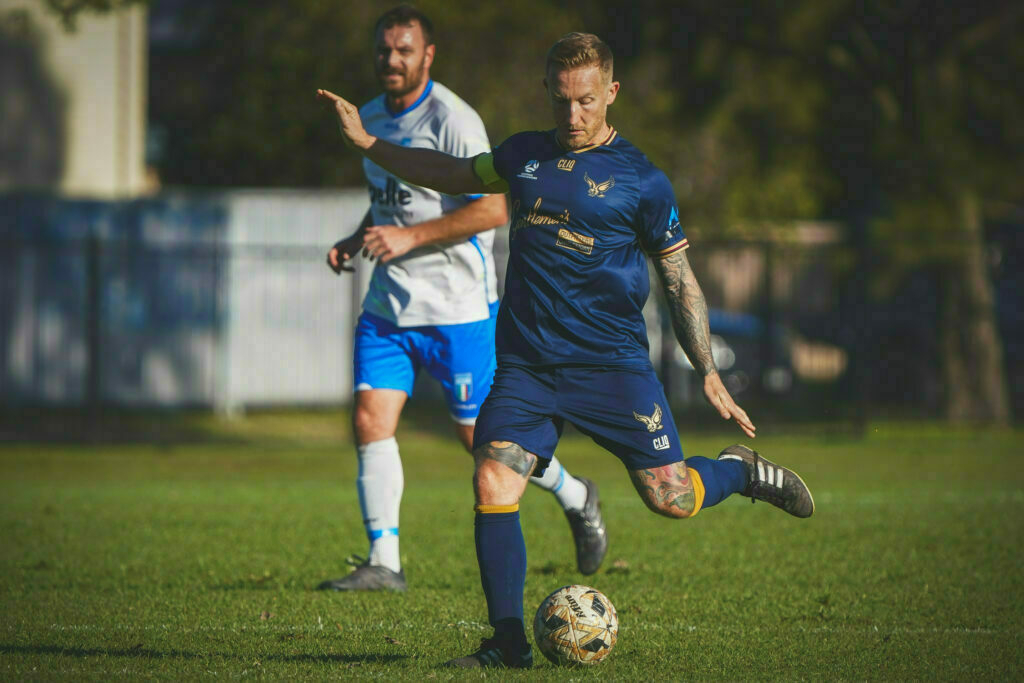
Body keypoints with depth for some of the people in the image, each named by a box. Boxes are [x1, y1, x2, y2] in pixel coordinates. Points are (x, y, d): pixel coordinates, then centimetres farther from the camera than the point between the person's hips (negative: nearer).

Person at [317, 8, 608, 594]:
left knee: (482, 436, 0)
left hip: (459, 305, -7)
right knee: (371, 419, -8)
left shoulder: (453, 121, -15)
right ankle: (384, 563, -4)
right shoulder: (372, 118, 10)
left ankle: (576, 498, 26)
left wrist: (410, 237, -24)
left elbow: (494, 209, -20)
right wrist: (355, 242, 7)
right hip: (388, 304, 7)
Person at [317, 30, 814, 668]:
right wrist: (368, 142, 23)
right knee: (493, 486, -13)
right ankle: (509, 641, -5)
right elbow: (453, 174, 27)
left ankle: (739, 470, 27)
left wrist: (708, 372, 0)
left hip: (613, 363, -3)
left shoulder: (641, 179, -1)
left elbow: (680, 279, 4)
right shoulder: (525, 155, 10)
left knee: (670, 496, -7)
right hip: (526, 365, 3)